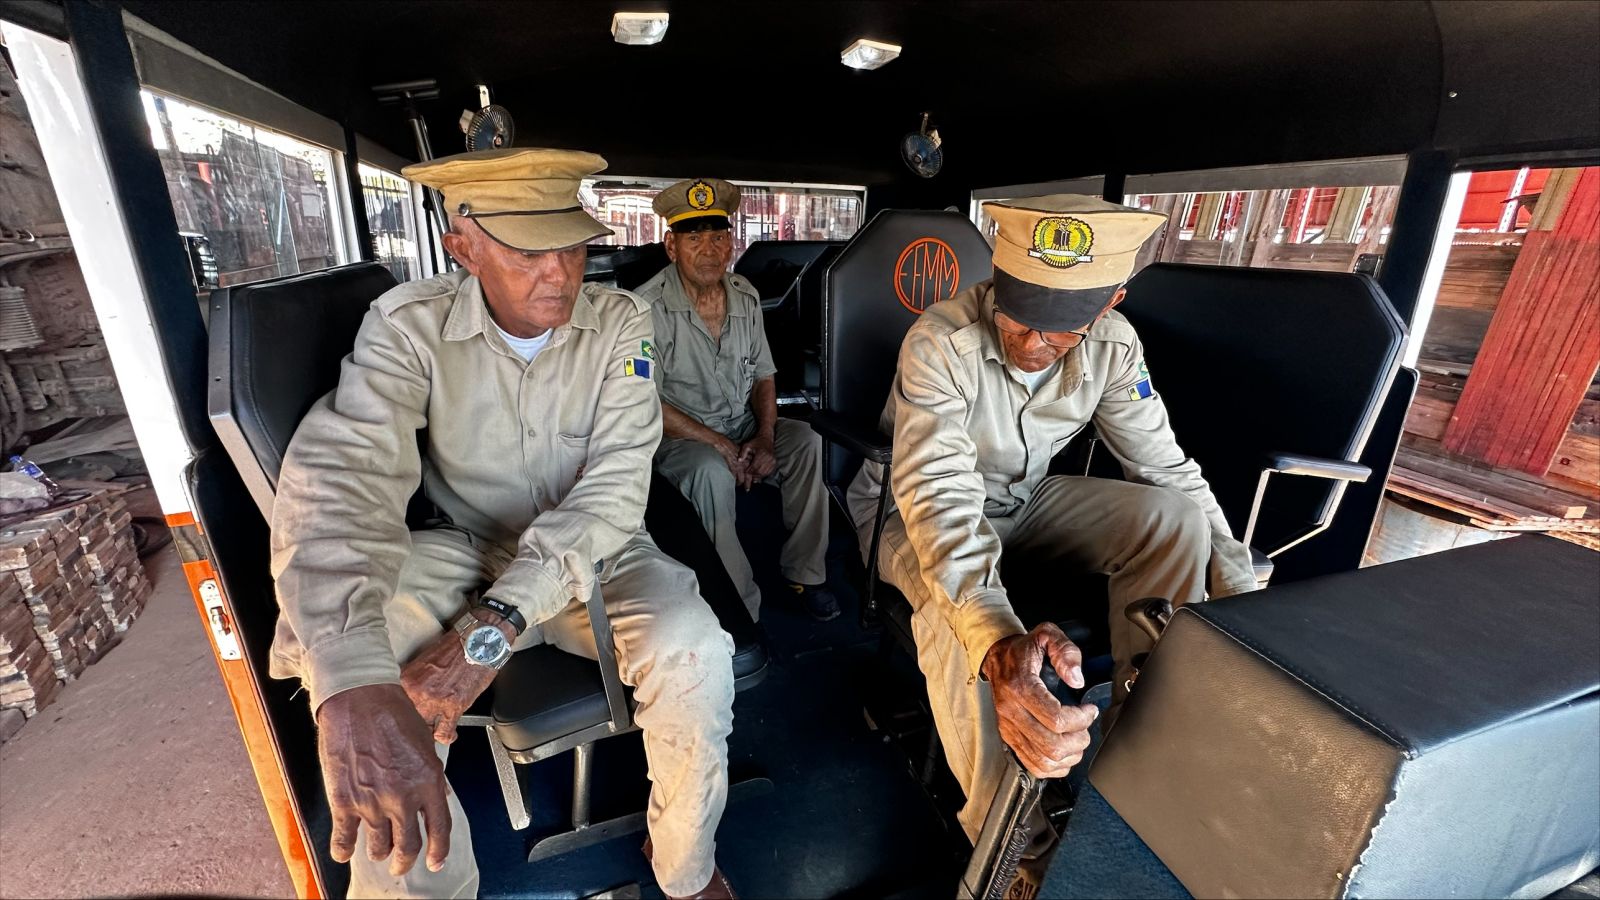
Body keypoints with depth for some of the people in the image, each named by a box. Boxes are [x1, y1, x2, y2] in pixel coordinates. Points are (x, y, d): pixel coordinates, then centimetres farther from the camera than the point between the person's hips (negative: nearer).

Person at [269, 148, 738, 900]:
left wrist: (494, 627, -33)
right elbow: (340, 478, -28)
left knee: (693, 655, -28)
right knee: (344, 657, -27)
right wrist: (352, 684, -45)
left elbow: (613, 487, -22)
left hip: (592, 555, -1)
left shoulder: (620, 322, -13)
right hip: (467, 553, 1)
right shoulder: (409, 325, -13)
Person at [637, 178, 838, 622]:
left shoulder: (746, 295, 4)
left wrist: (765, 435, -7)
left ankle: (803, 572, -5)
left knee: (806, 442, -19)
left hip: (743, 427, 5)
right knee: (712, 471, -35)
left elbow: (764, 375, 10)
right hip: (678, 436, -5)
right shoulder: (651, 306, -15)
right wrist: (717, 442, -20)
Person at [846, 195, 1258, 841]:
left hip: (1023, 498, 5)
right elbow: (939, 498, -40)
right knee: (962, 614, -36)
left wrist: (1243, 597, -14)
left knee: (1176, 517, -16)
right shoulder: (940, 344, -30)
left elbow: (1169, 471, -5)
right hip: (914, 511, -4)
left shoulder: (1112, 346, -13)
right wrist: (999, 643, -56)